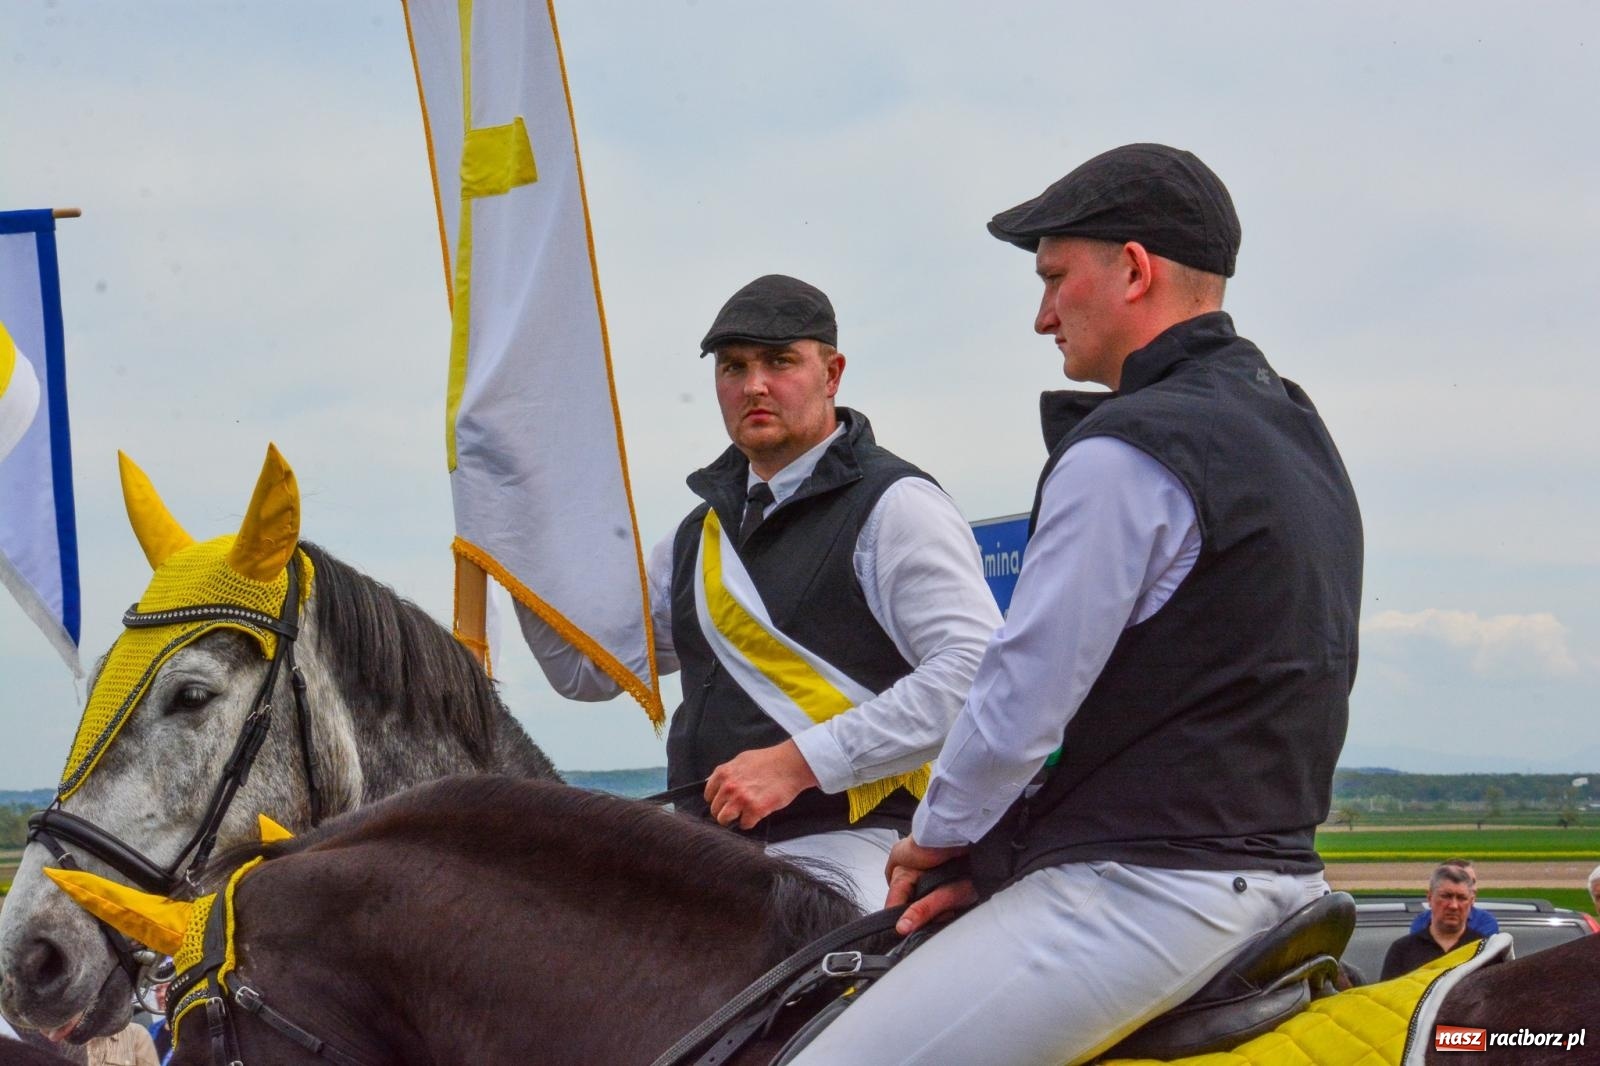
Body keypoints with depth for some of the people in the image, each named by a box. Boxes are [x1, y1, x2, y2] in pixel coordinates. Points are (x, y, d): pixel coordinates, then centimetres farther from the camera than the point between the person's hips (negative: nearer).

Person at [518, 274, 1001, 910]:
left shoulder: (893, 507, -3)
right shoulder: (701, 534, 23)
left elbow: (975, 673, -15)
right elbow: (587, 669, 24)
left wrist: (798, 762, -18)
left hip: (842, 848, -7)